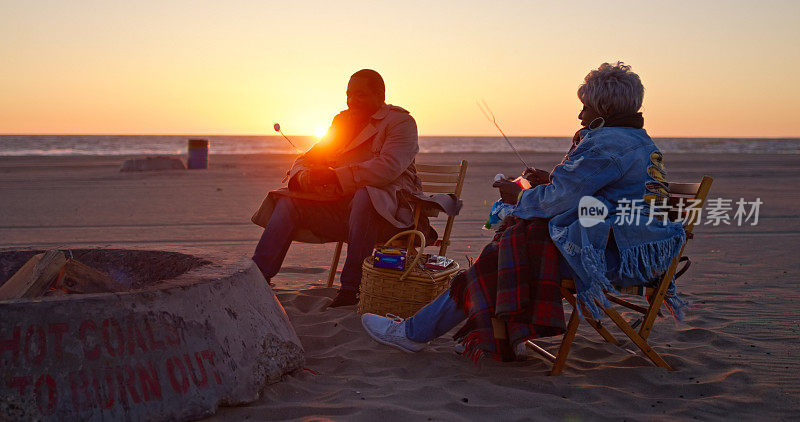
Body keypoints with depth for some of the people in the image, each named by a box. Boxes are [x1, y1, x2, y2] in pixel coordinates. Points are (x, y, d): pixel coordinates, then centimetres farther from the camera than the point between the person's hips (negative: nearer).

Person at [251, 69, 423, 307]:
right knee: (288, 202, -8)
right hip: (341, 204, 7)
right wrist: (302, 176, -11)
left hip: (390, 207, -6)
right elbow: (309, 158, 15)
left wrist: (335, 176, -23)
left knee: (364, 196, -39)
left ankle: (352, 286, -32)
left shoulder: (400, 122, -3)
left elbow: (388, 168, -21)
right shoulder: (342, 121, 18)